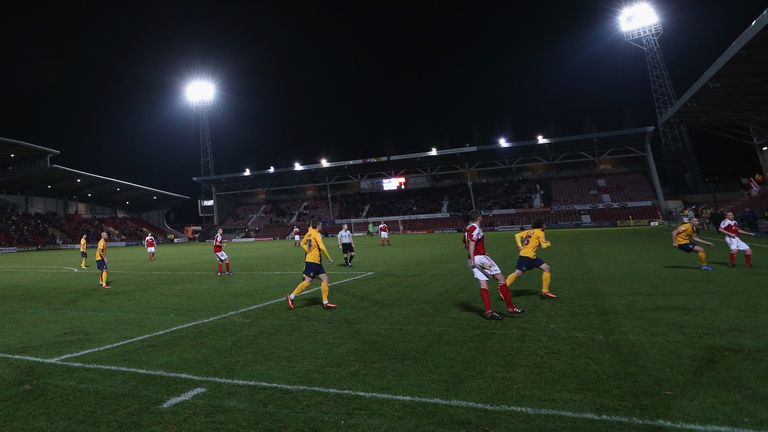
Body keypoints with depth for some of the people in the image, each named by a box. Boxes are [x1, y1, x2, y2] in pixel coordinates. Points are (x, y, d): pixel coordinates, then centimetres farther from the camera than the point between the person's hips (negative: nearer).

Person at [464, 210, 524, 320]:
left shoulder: (467, 229, 16)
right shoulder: (476, 229, -11)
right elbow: (471, 244, -22)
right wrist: (472, 260, -24)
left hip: (474, 260, 9)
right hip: (480, 258, -9)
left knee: (484, 284, 5)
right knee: (501, 279, -1)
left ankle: (489, 312, -1)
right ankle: (510, 308, 0)